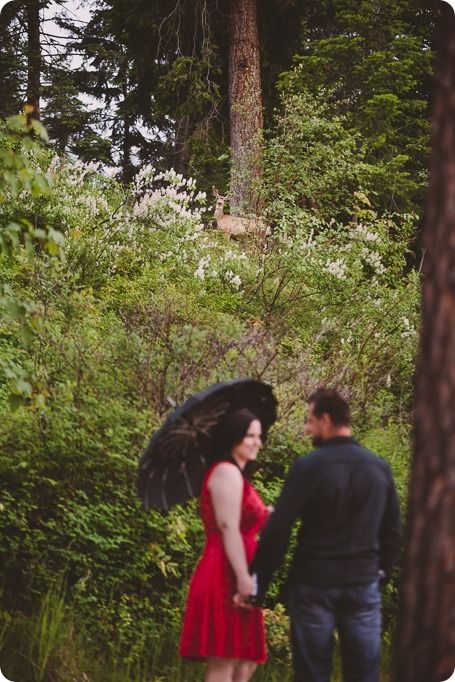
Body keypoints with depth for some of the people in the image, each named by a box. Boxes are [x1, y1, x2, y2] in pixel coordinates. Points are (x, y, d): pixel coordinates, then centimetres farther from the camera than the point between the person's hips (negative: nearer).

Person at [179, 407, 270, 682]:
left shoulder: (237, 475, 25)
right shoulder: (227, 471, -9)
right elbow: (228, 527, -19)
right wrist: (244, 579, -24)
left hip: (231, 577, 11)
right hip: (226, 577, -11)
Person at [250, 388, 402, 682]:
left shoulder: (308, 467, -11)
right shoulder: (380, 468, 4)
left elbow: (277, 530, -13)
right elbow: (393, 530, 12)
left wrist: (258, 580, -5)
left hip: (314, 584, -4)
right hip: (364, 585, 4)